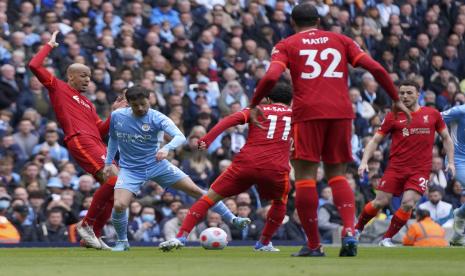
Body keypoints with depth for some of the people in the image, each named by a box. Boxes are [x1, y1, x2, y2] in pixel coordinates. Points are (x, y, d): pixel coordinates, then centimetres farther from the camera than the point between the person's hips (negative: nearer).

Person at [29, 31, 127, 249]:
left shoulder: (87, 103, 29)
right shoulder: (58, 88, 10)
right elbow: (34, 66, 0)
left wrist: (114, 113, 15)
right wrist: (49, 46, 8)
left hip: (96, 143, 9)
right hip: (80, 141, -9)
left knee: (113, 189, 3)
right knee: (112, 180, -21)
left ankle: (94, 235, 12)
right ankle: (86, 224, -10)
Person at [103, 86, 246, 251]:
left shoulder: (157, 118, -15)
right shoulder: (117, 116, -6)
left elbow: (180, 137, -30)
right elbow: (113, 139, 15)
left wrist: (166, 148, -50)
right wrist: (108, 163, 10)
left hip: (157, 164, -1)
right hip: (130, 169, 1)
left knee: (195, 190, -3)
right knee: (119, 206, -22)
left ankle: (232, 219, 8)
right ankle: (122, 242, 5)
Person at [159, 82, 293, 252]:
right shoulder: (295, 114, 20)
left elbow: (232, 119, 0)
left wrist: (207, 139, -8)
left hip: (246, 163, 0)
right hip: (276, 169, 0)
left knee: (210, 198, 9)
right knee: (280, 203, 32)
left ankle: (181, 237, -3)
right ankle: (264, 243, 31)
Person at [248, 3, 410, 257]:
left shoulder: (286, 46, 10)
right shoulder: (340, 40, 17)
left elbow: (271, 76, -8)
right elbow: (375, 68, 8)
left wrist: (254, 105, 6)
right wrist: (396, 100, 17)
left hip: (307, 113, -3)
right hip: (341, 112, 3)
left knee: (305, 176, 3)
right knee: (337, 174, 14)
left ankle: (313, 245, 1)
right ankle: (349, 230, -9)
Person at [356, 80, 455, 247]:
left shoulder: (432, 114, 7)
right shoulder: (393, 117, 5)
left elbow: (446, 138, 17)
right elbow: (375, 141, 8)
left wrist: (450, 162, 8)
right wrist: (364, 162, -4)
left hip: (420, 170, 0)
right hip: (396, 168, 0)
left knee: (408, 203, -17)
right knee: (380, 202, -6)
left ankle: (387, 238, -1)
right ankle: (357, 229, 18)